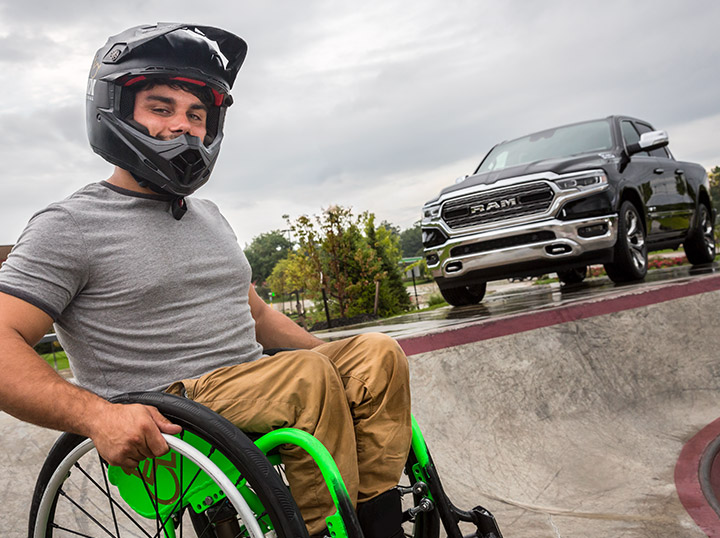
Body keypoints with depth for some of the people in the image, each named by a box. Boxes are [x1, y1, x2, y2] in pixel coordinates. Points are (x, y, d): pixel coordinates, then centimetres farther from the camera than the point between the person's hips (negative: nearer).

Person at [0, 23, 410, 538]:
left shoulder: (209, 216, 19)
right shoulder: (70, 226, -4)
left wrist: (336, 356, 15)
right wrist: (97, 415, -29)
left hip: (251, 391, 7)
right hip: (163, 430, -7)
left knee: (378, 353, -9)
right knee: (306, 375, -29)